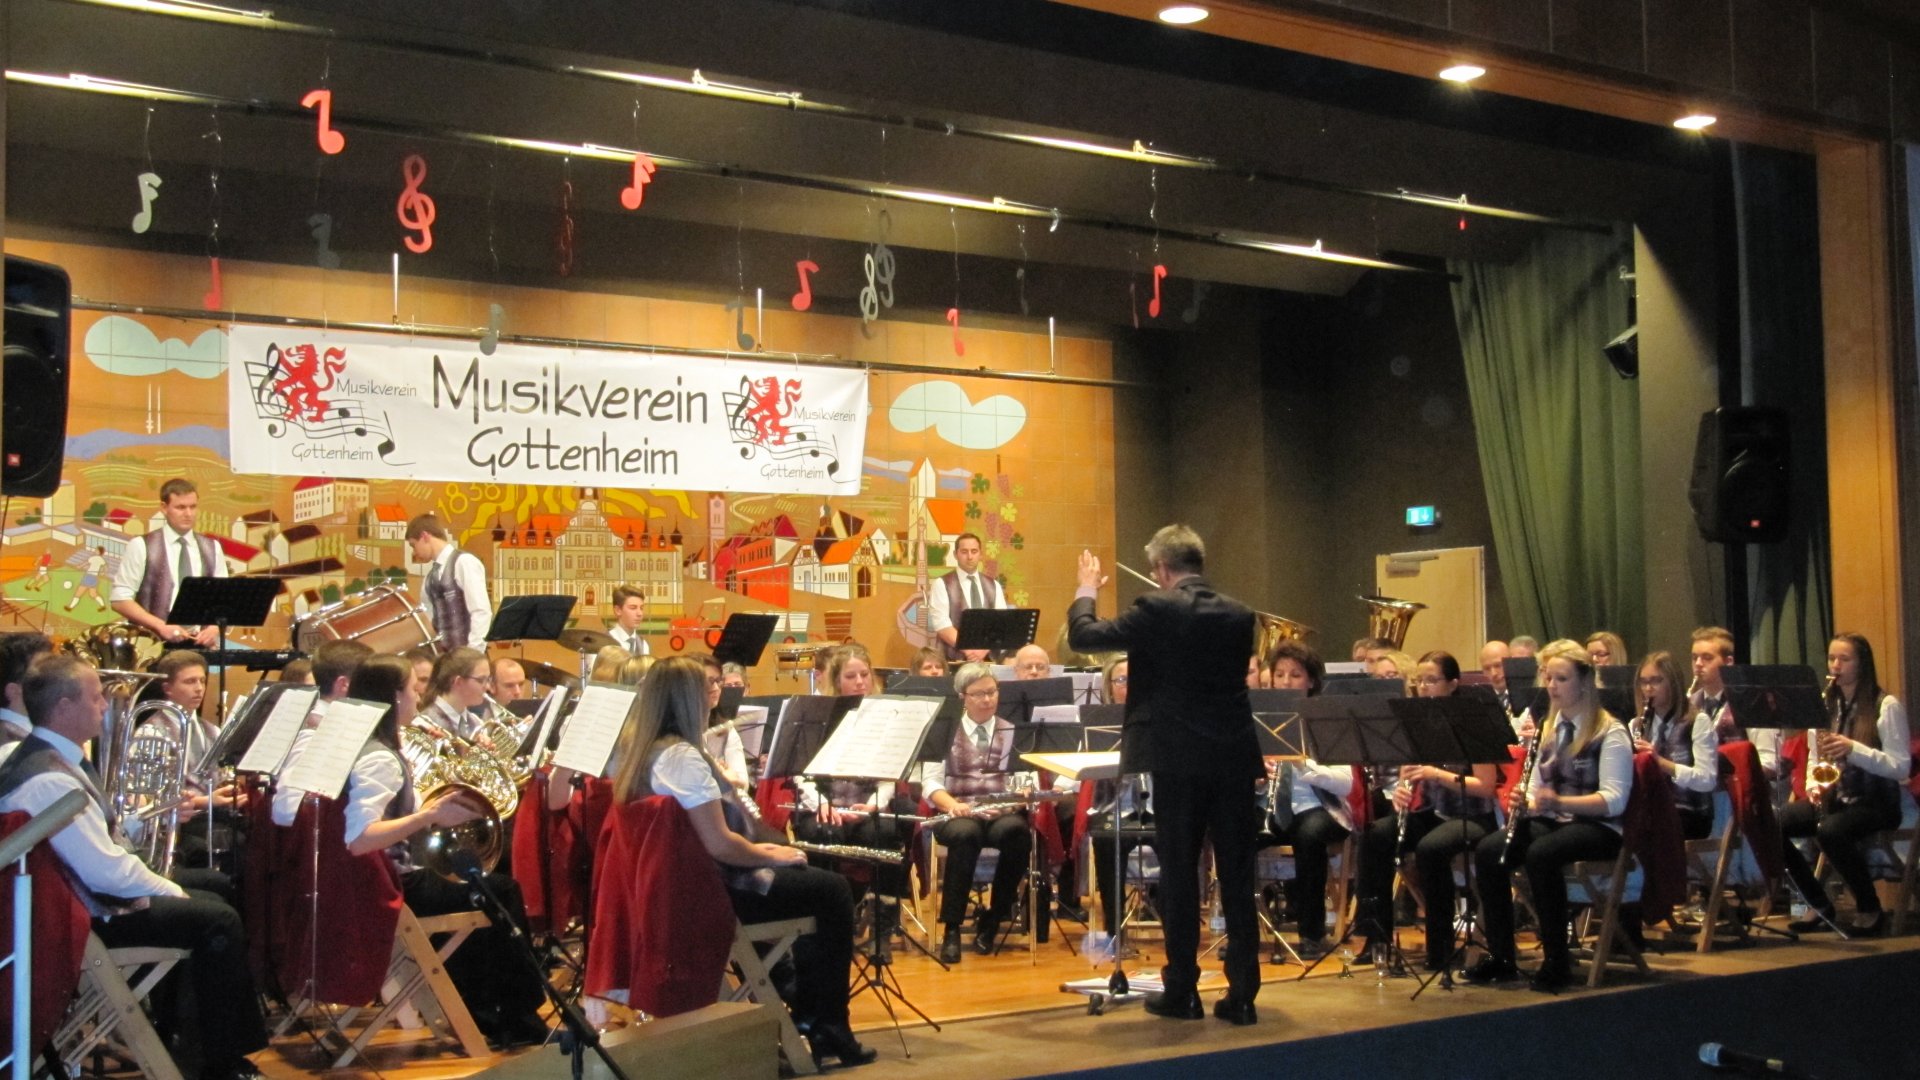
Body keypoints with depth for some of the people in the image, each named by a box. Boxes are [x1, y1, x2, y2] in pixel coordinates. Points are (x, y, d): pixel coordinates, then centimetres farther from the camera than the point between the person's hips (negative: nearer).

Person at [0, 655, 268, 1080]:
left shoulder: (38, 757, 6)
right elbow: (108, 872, -27)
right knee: (218, 920, -13)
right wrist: (173, 892, -12)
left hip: (78, 892, 11)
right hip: (85, 916, -11)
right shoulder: (50, 781, -28)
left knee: (211, 899, 15)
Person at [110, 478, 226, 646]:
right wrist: (161, 626, -13)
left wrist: (215, 626, -8)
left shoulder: (212, 549, 11)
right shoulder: (141, 547, 1)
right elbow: (120, 598, -2)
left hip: (201, 644, 3)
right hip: (153, 645, -3)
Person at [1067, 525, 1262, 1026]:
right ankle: (1242, 993, 8)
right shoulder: (1238, 614, 6)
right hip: (1235, 758, 4)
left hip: (1180, 759, -4)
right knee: (1237, 877, 7)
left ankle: (1181, 990, 10)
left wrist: (1086, 593, 17)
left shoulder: (1157, 610, -8)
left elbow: (1083, 636, -3)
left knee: (1180, 875, 5)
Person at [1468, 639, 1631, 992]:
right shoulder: (1548, 729, 14)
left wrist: (1559, 802, -30)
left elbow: (1614, 801, -17)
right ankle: (1499, 956, -13)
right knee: (1487, 851, -20)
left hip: (1598, 827, -6)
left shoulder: (1610, 733, -7)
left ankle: (1556, 959, -22)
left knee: (1540, 855, -36)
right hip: (1552, 820, 6)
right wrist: (1524, 800, -9)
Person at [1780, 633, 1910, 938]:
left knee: (1830, 831, -38)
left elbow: (1900, 767, -12)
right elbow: (1814, 758, 16)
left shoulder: (1886, 706, -6)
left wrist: (1852, 748, -24)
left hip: (1875, 801, -6)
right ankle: (1820, 906, -4)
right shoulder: (1826, 705, 12)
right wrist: (1813, 784, -6)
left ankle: (1870, 910, -14)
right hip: (1835, 797, 6)